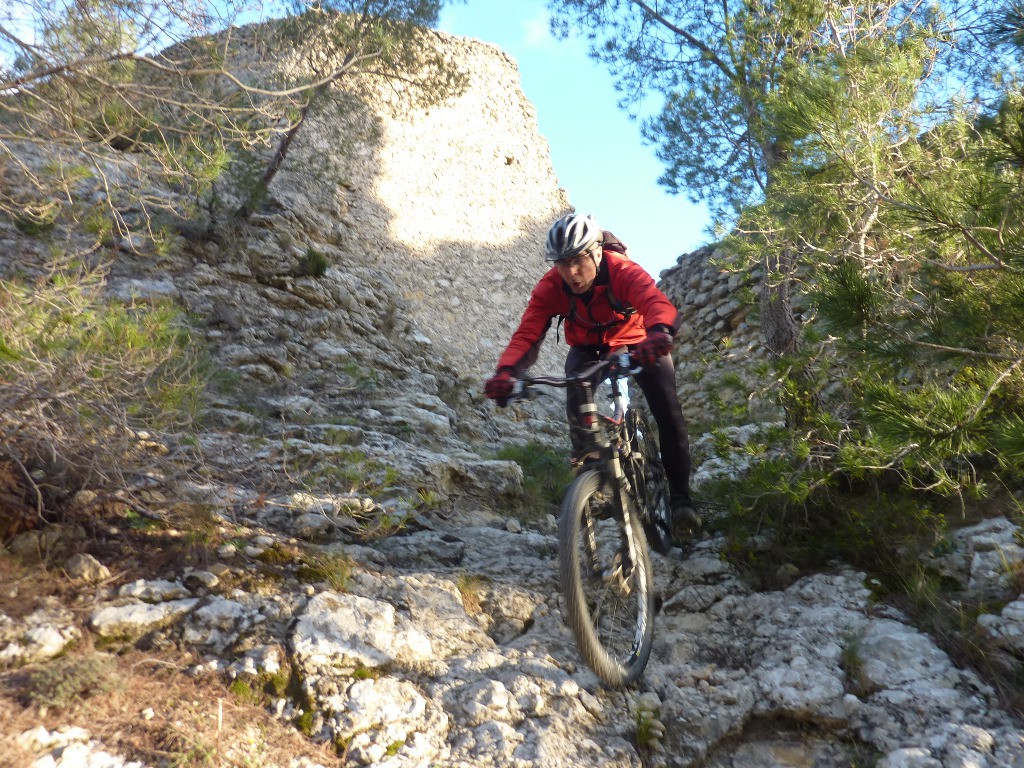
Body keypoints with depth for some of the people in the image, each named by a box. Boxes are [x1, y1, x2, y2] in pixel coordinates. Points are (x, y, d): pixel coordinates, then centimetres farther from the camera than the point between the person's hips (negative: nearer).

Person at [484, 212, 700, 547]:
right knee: (576, 404, -28)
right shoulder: (549, 287, -26)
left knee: (668, 412, -16)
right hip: (587, 348, 2)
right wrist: (506, 372, -54)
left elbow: (658, 303, -52)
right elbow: (527, 334, -34)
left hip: (637, 343, -1)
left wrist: (660, 333, -76)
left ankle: (680, 496, 1)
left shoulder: (624, 271, -34)